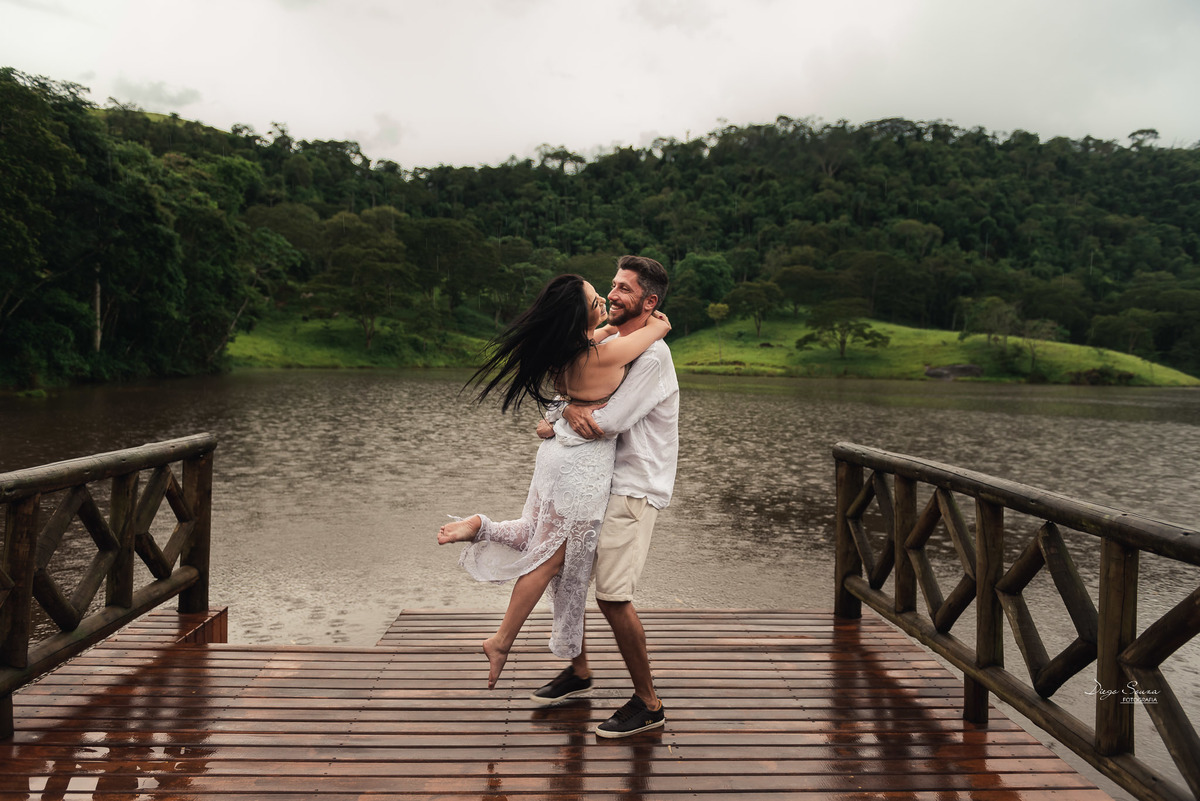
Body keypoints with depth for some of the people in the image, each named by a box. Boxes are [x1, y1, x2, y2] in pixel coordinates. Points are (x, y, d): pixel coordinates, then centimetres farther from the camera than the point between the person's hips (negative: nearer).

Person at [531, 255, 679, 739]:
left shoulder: (652, 356, -15)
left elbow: (607, 423, -23)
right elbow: (563, 395, 10)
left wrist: (565, 411, -5)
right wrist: (568, 413, -14)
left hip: (633, 488, -9)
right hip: (594, 479, 9)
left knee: (612, 595, -12)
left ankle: (648, 704, 5)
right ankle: (578, 671, 32)